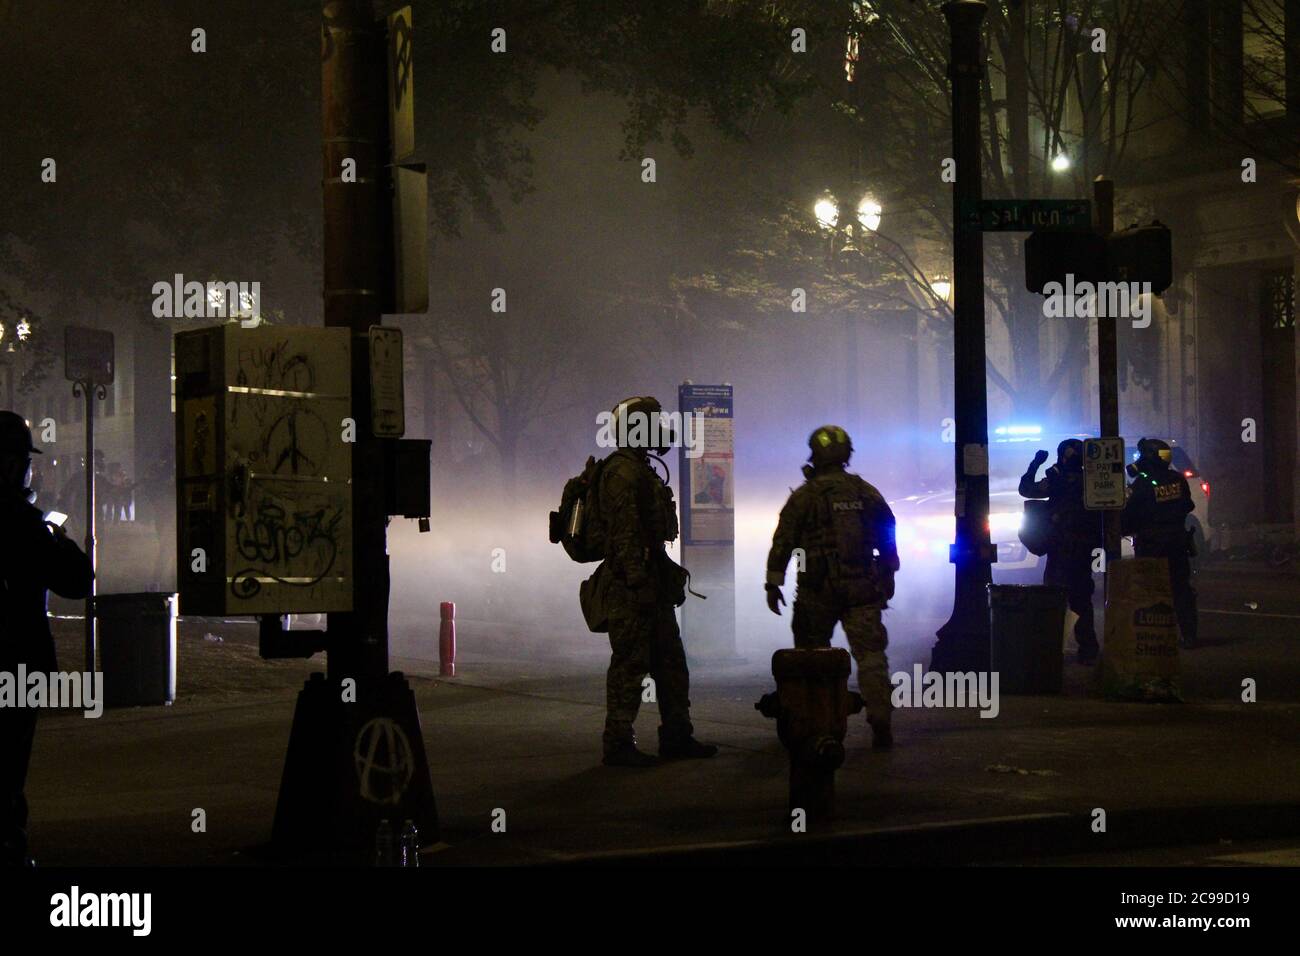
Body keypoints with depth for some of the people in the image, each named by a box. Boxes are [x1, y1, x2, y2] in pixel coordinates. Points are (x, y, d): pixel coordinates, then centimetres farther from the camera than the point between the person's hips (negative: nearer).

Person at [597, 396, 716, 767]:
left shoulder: (642, 471, 19)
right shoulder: (622, 473, -14)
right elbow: (624, 534, -21)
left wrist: (671, 579, 24)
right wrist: (637, 583, -24)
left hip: (652, 585, 10)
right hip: (631, 586, -10)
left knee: (671, 662, 13)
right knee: (630, 664, -6)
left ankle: (677, 737, 21)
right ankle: (619, 745, -2)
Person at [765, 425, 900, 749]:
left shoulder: (804, 496, -4)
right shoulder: (868, 494, 7)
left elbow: (783, 542, -5)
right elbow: (888, 541, 13)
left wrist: (773, 583, 1)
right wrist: (887, 580, 23)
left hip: (818, 590, -2)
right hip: (862, 589, 2)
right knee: (870, 654, 0)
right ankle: (880, 721, -10)